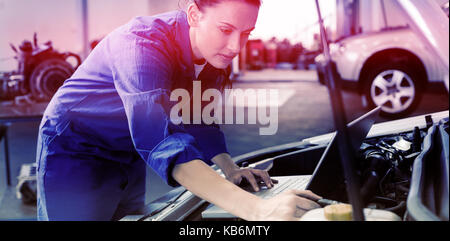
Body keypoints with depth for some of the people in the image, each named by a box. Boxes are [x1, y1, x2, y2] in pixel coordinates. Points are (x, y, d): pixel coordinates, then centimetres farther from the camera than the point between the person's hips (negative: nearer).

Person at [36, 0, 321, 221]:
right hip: (75, 153, -7)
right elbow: (159, 141, -48)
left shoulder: (213, 51, -9)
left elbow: (201, 122, 6)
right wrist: (257, 209, -57)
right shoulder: (144, 44, -34)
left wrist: (230, 169, -11)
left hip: (129, 156, 7)